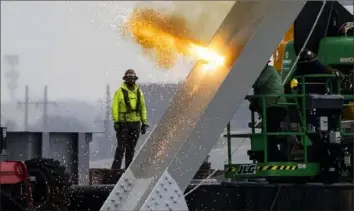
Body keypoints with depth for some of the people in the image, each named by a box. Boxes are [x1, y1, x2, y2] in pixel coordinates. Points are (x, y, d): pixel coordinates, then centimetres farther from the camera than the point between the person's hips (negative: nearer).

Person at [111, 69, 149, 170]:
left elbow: (143, 108, 15)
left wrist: (144, 123, 10)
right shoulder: (120, 92, -3)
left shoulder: (139, 92, 11)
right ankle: (115, 169, -7)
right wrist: (116, 121, -14)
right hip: (123, 123, -5)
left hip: (136, 123, 5)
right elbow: (115, 107, -6)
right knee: (121, 147, -8)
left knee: (131, 148, 8)